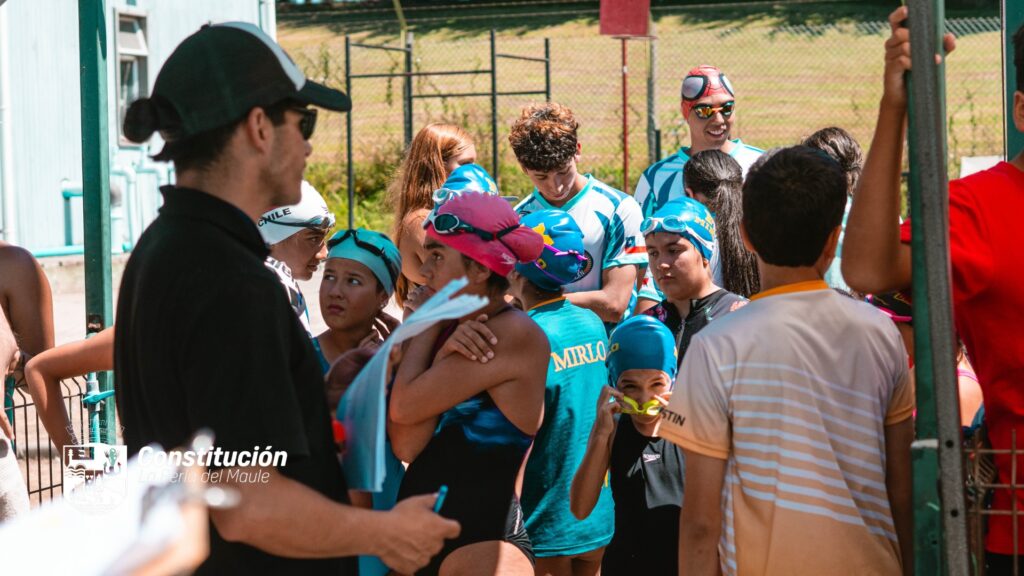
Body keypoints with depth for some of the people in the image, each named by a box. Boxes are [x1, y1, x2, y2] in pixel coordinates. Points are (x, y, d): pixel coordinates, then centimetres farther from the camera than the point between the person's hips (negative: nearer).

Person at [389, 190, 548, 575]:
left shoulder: (515, 334, -12)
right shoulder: (451, 332, 10)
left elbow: (404, 406, -15)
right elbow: (406, 446, -2)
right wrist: (427, 329, -3)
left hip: (484, 541, -7)